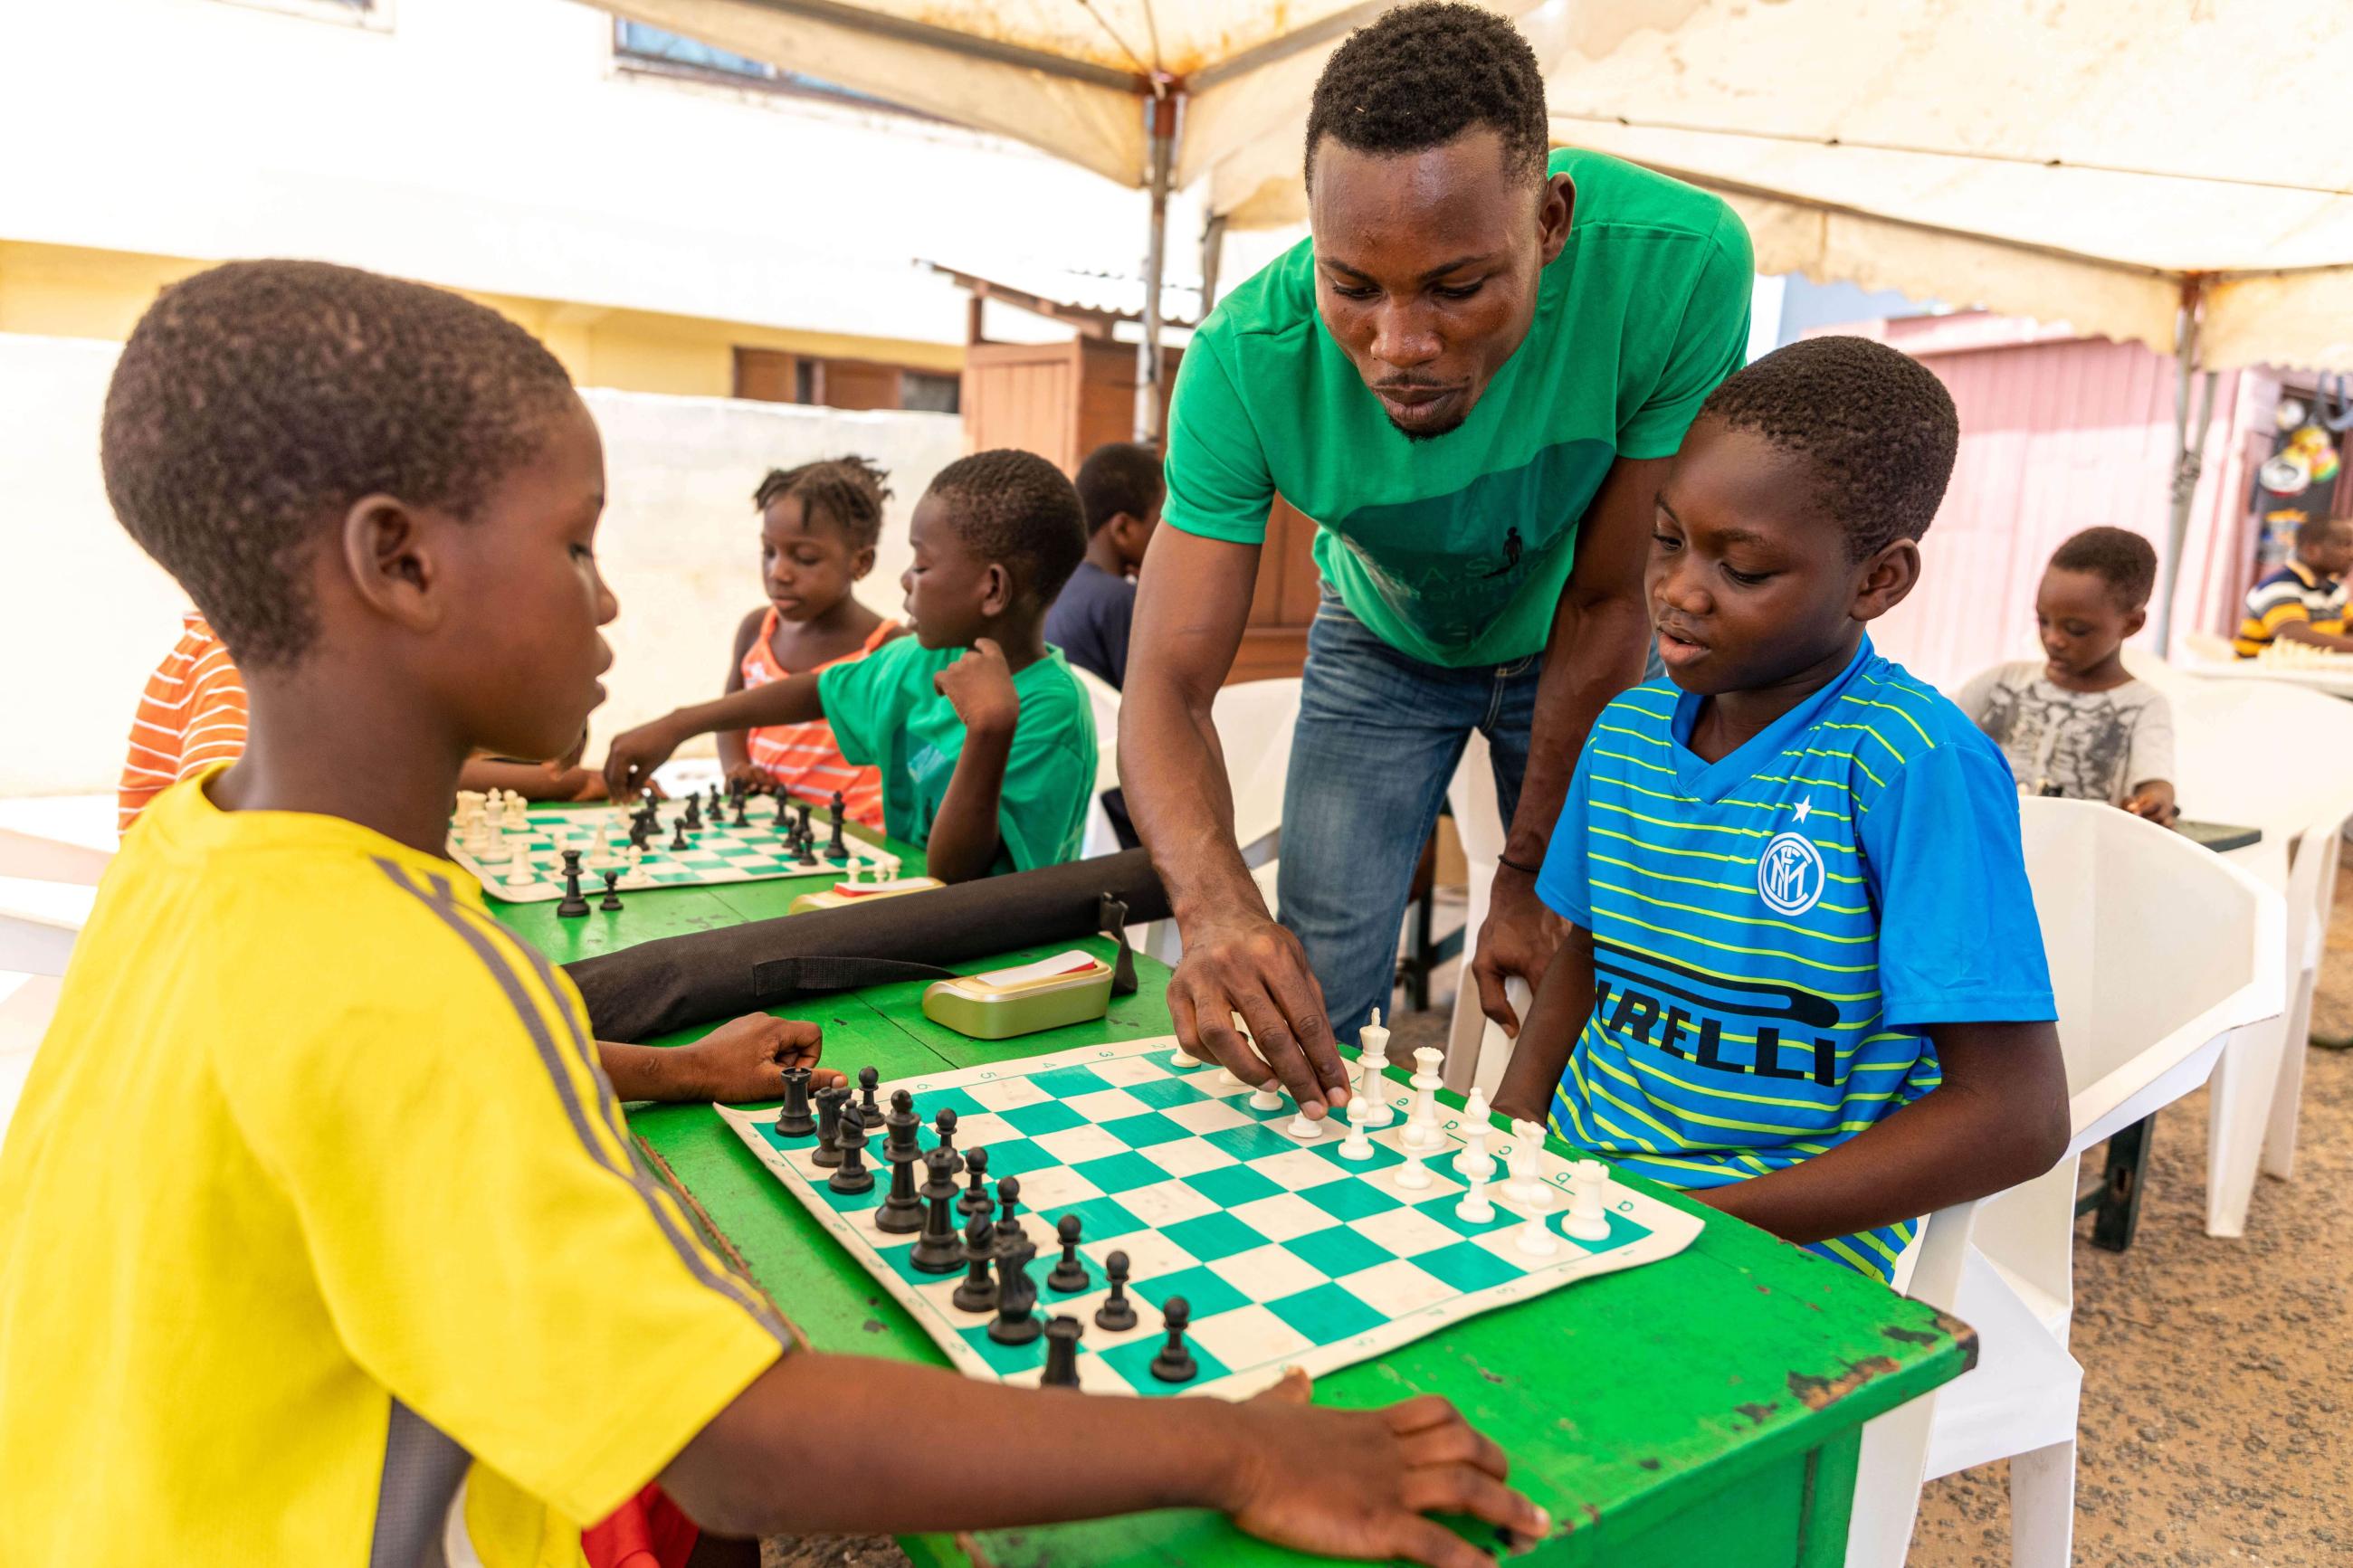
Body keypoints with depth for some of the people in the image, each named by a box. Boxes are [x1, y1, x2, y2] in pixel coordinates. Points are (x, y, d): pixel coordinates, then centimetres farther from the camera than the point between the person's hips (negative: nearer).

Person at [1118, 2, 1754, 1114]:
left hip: (1571, 649, 0)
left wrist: (1532, 877, -17)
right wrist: (1216, 905, -52)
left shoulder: (1680, 264, -35)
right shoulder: (1246, 360, -33)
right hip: (1381, 645, 1)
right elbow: (1168, 684, -32)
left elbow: (1605, 605, -25)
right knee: (1310, 1000, -3)